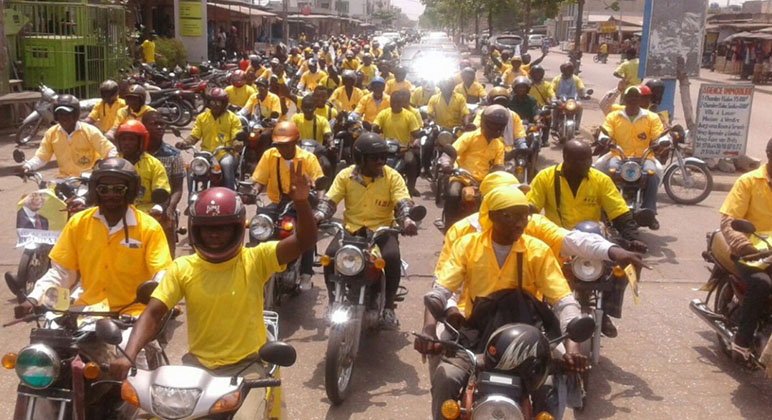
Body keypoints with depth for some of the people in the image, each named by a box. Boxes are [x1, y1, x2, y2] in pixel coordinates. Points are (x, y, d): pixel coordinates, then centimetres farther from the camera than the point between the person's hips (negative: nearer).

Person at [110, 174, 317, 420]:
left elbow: (305, 242, -17)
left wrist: (301, 202, -35)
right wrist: (128, 356, -21)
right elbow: (152, 314, -4)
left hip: (246, 365, -2)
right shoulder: (182, 268, 2)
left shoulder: (255, 260, -5)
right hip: (197, 365, 3)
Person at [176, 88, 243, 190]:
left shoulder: (232, 118, 7)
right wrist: (184, 143, -12)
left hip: (225, 153, -3)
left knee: (227, 164, -36)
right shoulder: (201, 117, 14)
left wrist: (237, 143, -26)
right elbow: (194, 136, 9)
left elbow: (237, 137, -2)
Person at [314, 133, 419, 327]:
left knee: (392, 257, -31)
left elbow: (403, 203, -12)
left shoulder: (392, 176, -3)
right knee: (331, 255, -24)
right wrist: (318, 215, -24)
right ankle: (334, 303, -2)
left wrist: (407, 220, -36)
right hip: (351, 229, 2)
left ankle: (388, 307, -11)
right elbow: (329, 200, -2)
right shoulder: (345, 175, 2)